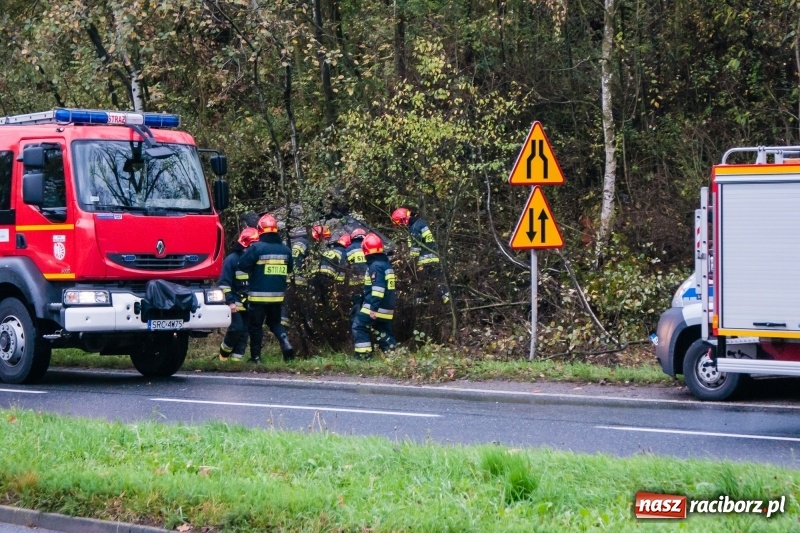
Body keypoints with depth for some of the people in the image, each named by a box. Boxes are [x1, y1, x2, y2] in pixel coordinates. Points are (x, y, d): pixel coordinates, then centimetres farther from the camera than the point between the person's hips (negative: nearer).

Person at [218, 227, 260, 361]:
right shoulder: (232, 259, -7)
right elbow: (224, 283, -10)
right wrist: (230, 302, -16)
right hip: (236, 302, -5)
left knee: (244, 331, 3)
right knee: (236, 327, -15)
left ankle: (236, 357, 7)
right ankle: (224, 353, 5)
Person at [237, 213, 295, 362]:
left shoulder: (256, 247, -14)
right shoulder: (285, 249, 2)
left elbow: (243, 265, -12)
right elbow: (288, 270, 14)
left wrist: (253, 271, 7)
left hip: (258, 295, -4)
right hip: (278, 294, 4)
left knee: (256, 325, 6)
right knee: (275, 322, 20)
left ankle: (256, 356, 7)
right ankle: (286, 344, -2)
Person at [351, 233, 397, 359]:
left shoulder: (375, 266, -16)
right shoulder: (386, 264, 15)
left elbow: (378, 289, -24)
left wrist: (374, 308, -25)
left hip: (376, 307, -9)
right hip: (387, 307, 9)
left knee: (359, 327, -2)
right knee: (384, 331, 15)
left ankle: (363, 355, -7)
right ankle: (392, 354, 11)